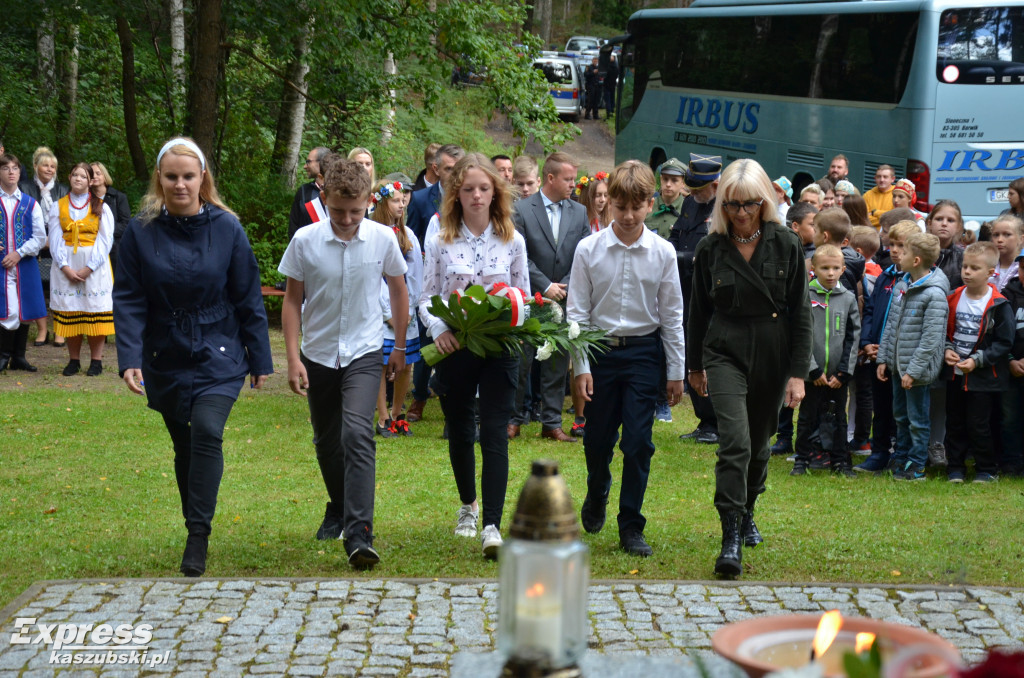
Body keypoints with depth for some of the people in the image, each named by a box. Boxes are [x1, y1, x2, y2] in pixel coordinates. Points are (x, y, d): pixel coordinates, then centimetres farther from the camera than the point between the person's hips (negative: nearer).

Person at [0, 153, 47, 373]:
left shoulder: (30, 204, 8)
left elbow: (40, 236, 5)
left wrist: (19, 253, -7)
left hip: (25, 264, 3)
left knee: (25, 312, 5)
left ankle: (18, 357, 15)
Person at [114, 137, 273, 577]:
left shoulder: (226, 229, -6)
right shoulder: (141, 231, -4)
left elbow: (249, 299, 0)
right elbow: (128, 299, -4)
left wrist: (260, 359, 3)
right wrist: (129, 357, -17)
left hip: (219, 358, -2)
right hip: (166, 360, 2)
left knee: (207, 430, -22)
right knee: (184, 445, 13)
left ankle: (198, 537, -15)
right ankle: (196, 533, 30)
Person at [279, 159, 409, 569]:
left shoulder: (383, 239, -8)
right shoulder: (305, 242, -10)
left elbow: (398, 289, 9)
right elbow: (292, 300, -1)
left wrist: (400, 346, 15)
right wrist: (293, 359, -6)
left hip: (364, 353, -2)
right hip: (318, 354, 2)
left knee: (357, 434, -20)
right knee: (326, 442, 15)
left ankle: (359, 535, -23)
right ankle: (339, 508, 41)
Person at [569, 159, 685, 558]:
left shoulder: (662, 253, -4)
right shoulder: (589, 250, -5)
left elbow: (671, 315, 2)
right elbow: (577, 311, -2)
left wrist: (676, 371, 3)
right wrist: (581, 366, -6)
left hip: (644, 351, -1)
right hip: (600, 349, 1)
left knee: (638, 441, -4)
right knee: (597, 437, 10)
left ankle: (631, 527, 7)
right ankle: (596, 497, 41)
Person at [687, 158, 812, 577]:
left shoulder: (786, 245, -3)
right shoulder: (711, 249, -1)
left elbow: (801, 311, -2)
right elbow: (698, 311, 10)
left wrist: (798, 372, -6)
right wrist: (694, 365, 15)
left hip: (772, 354, 1)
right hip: (725, 352, -1)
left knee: (759, 443, 15)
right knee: (735, 442, -16)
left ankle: (746, 514, 40)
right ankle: (731, 538, -17)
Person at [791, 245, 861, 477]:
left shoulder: (848, 299, 4)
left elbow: (853, 337, 4)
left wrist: (843, 372, -4)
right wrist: (814, 370, -12)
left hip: (838, 374, 2)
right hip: (811, 373, -2)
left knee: (838, 418, 9)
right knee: (807, 418, 7)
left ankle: (840, 460, 18)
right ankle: (802, 459, 18)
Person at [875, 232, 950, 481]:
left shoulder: (934, 295, -19)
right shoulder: (902, 285, 7)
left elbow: (931, 338, -20)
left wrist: (913, 370, -20)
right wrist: (883, 358, 10)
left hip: (918, 369, -8)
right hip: (897, 365, 8)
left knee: (918, 419, 3)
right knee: (900, 415, 19)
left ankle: (916, 466, 12)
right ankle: (900, 457, 32)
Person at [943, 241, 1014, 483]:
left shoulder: (998, 305, -13)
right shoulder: (954, 298, 2)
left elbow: (1004, 343, -12)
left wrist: (977, 361, -18)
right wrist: (947, 349, -7)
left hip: (983, 377, -5)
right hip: (955, 373, 5)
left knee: (979, 425, 0)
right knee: (954, 423, 12)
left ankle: (987, 469, 15)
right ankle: (955, 466, 23)